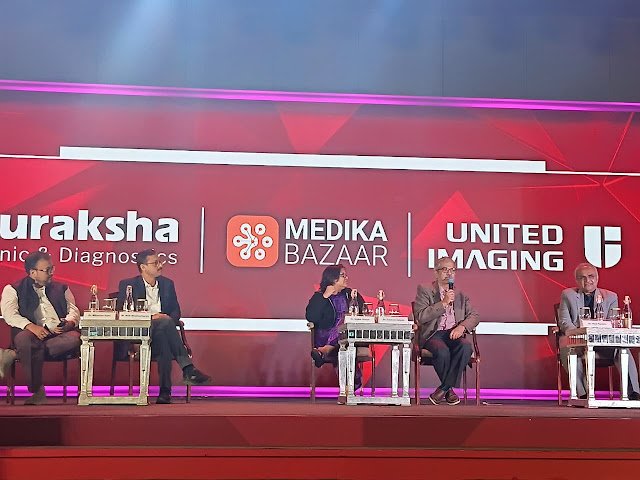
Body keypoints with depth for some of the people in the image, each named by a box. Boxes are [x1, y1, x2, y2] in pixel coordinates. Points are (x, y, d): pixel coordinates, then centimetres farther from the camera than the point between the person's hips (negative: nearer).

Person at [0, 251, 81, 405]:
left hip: (59, 334, 3)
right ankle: (37, 391, -31)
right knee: (24, 338, -39)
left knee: (74, 338, -33)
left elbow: (74, 310, 17)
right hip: (32, 333, -2)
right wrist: (31, 326, -20)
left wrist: (68, 323, -8)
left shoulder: (61, 288, 24)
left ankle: (14, 355, -29)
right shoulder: (13, 289, 12)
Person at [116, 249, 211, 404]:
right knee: (165, 324, -35)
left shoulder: (167, 284, 19)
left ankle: (165, 391, -40)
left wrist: (170, 318, -7)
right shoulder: (128, 285, 6)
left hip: (161, 332, 4)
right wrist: (149, 317, -17)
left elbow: (176, 311, 19)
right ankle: (188, 370, -40)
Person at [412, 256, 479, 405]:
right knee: (442, 351, -36)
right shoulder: (425, 290, 7)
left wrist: (462, 326, -10)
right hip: (434, 334, -3)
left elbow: (474, 316, 11)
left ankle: (443, 389, -20)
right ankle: (450, 389, -11)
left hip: (454, 333, 3)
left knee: (466, 347, -31)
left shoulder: (461, 295, 20)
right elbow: (420, 317, -7)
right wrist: (443, 303, -12)